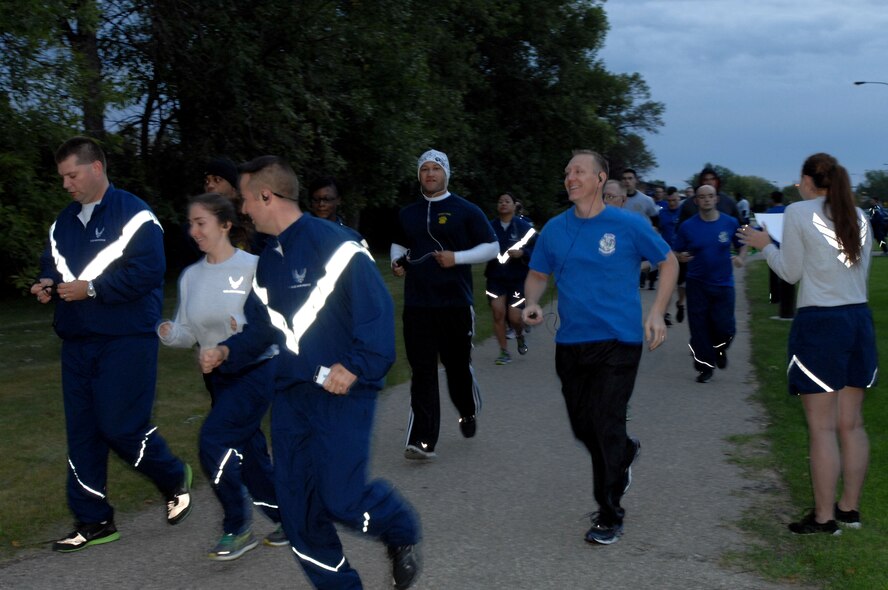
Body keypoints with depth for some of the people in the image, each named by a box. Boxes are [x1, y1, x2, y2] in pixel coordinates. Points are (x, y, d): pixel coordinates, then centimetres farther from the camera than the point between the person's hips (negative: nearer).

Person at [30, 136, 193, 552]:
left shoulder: (133, 215, -11)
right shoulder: (64, 222, 14)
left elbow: (148, 272, -20)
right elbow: (51, 267, 21)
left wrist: (91, 288, -22)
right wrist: (46, 285, -2)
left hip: (126, 342, -7)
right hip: (77, 343, 7)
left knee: (122, 427, -8)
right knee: (82, 433, 7)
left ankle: (175, 479, 20)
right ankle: (93, 522, 17)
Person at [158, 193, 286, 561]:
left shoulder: (253, 268, -13)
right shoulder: (191, 276, 5)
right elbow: (188, 333, 7)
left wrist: (249, 328, -31)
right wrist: (168, 333, -14)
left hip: (256, 370, -6)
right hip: (217, 376, 7)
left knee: (214, 439, -19)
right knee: (248, 454, 11)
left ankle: (237, 527, -2)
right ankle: (287, 518, 31)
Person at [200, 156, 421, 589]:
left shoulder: (334, 244, -13)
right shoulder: (269, 260, 14)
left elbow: (377, 309, -16)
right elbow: (263, 326, 21)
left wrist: (357, 366, -22)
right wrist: (228, 352, 6)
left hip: (341, 391, -8)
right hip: (291, 393, 8)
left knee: (342, 500, -11)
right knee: (297, 508, 5)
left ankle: (401, 533, 23)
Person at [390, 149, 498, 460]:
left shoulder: (465, 210, 0)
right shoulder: (408, 214, 13)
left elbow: (492, 247, 0)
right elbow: (398, 244, 29)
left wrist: (457, 257, -13)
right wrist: (396, 261, 6)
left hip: (455, 303, -3)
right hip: (417, 304, 3)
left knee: (458, 365, 9)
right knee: (422, 372, -3)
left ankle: (468, 412, 39)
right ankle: (422, 441, -6)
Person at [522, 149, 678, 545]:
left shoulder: (629, 226, -6)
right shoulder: (554, 229, 3)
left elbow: (668, 263, 5)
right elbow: (538, 275, 14)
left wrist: (656, 313, -5)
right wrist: (532, 303, -8)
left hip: (617, 342, -4)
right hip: (570, 344, 5)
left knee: (607, 428, -9)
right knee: (582, 427, 14)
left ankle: (609, 517, 6)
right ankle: (625, 453, 48)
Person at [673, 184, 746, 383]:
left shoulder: (730, 223, 1)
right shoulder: (687, 227, -1)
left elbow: (742, 245, 12)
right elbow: (676, 253, 5)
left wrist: (740, 258, -8)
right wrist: (681, 257, -18)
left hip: (723, 284, 0)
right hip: (697, 285, 0)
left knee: (725, 328, -6)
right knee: (699, 328, -1)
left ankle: (720, 349, 29)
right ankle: (705, 367, 15)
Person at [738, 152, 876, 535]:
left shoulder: (799, 213, -6)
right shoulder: (858, 217, 10)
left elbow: (790, 272, -2)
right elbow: (861, 271, 16)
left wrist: (765, 245, 13)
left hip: (819, 322, -6)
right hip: (859, 319, 6)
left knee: (822, 427, -1)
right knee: (851, 423, 13)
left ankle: (824, 517, 4)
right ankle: (850, 508, 21)